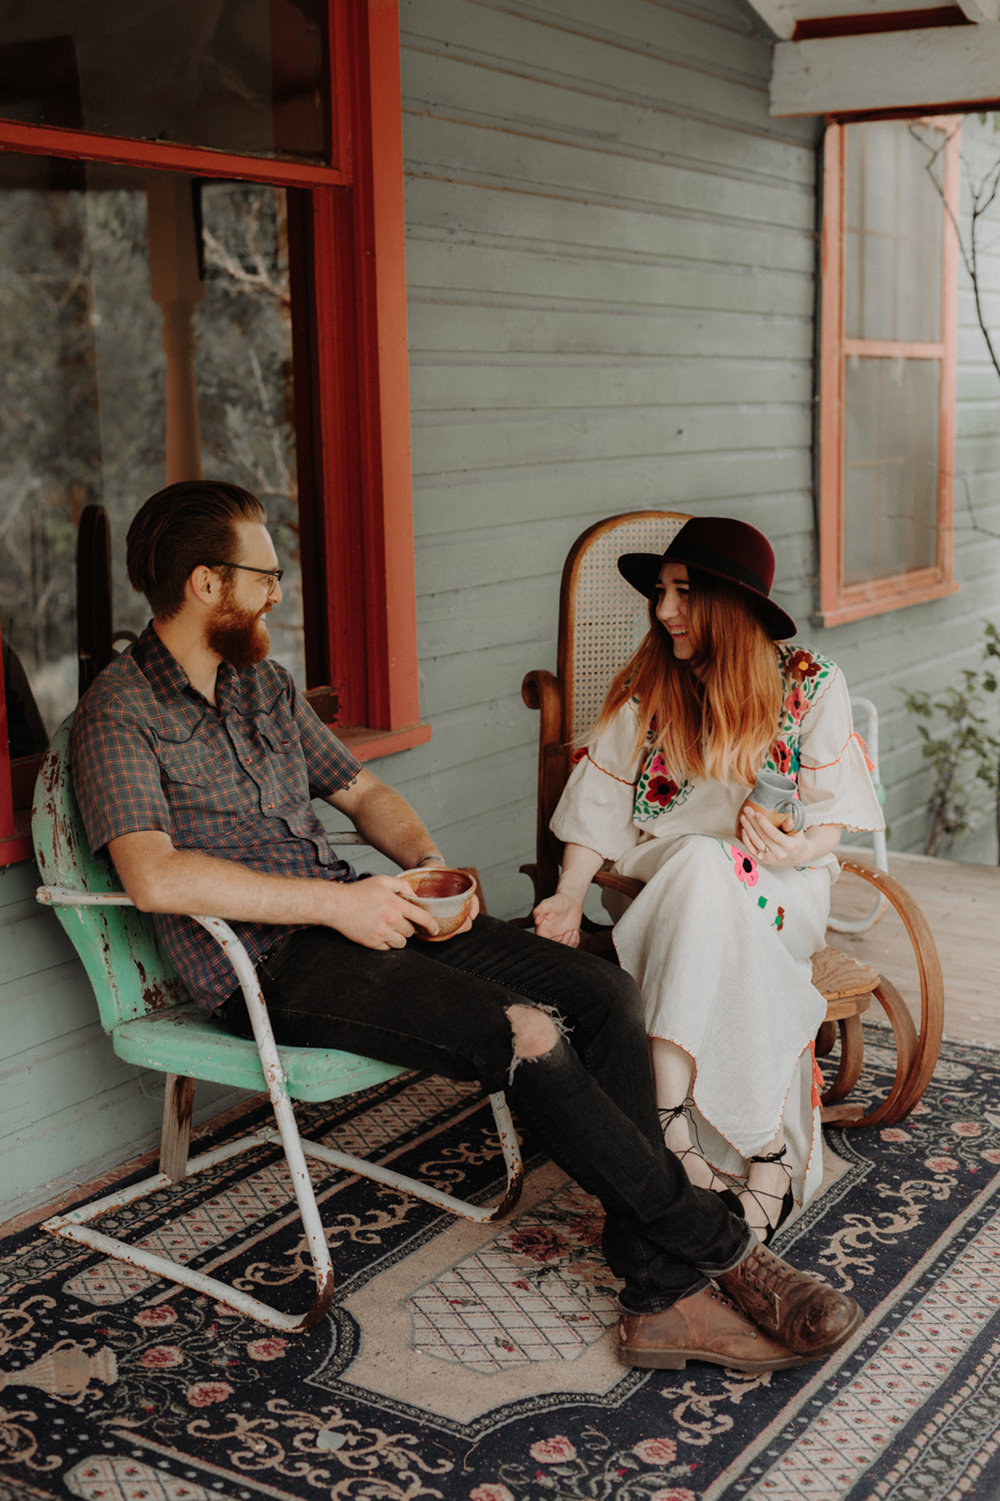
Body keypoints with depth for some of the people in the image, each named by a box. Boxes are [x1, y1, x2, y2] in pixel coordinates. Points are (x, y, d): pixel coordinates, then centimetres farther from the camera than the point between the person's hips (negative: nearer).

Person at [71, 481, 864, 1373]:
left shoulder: (265, 686, 19)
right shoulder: (121, 712, -6)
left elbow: (362, 790, 27)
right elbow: (155, 877, -21)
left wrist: (426, 859, 4)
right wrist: (335, 902, -20)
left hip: (359, 915, 8)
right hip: (266, 965, -7)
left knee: (606, 995, -13)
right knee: (526, 1035, -27)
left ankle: (664, 1296, -15)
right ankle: (719, 1251, -10)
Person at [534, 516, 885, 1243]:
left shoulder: (811, 682, -1)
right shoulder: (646, 682, 2)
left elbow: (833, 813, -2)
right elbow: (603, 801, 0)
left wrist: (798, 847, -25)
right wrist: (572, 894, -14)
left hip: (780, 888, -1)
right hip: (662, 877, 1)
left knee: (707, 873, -35)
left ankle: (670, 1114, -34)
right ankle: (766, 1148, -37)